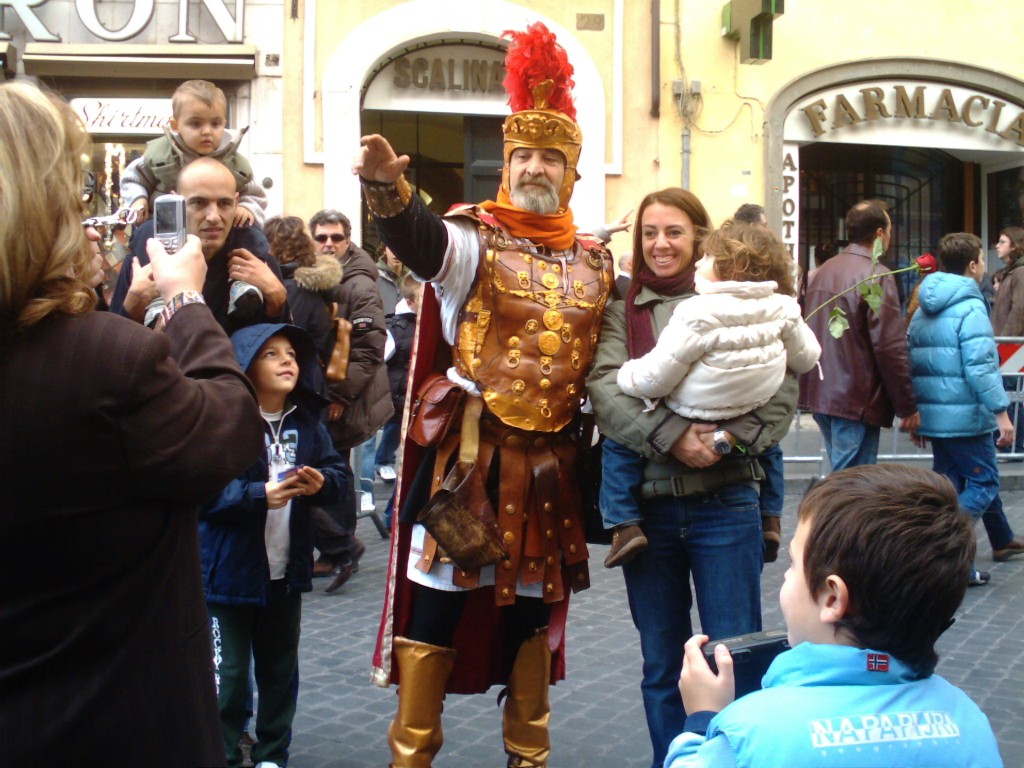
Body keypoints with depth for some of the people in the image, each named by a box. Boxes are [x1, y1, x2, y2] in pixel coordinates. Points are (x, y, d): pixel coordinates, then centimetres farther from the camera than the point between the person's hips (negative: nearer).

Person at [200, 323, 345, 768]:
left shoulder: (307, 421, 4)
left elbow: (337, 472, 3)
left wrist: (321, 482, -18)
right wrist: (260, 495, -30)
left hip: (286, 569, 6)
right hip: (229, 572, -6)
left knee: (280, 669, 18)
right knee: (227, 677, 1)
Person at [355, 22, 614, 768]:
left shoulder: (596, 262, 8)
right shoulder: (473, 242, -6)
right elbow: (416, 236, -29)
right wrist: (387, 185, -50)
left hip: (550, 463, 4)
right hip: (469, 455, -4)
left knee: (534, 609, 15)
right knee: (437, 605, 2)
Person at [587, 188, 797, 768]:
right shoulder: (623, 309, 6)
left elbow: (783, 393, -3)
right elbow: (606, 390, -8)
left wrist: (728, 439, -19)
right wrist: (671, 434, -22)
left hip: (725, 500, -2)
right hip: (645, 502, 2)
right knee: (662, 666, 13)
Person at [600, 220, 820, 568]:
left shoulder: (698, 314, -22)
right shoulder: (783, 309, -6)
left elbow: (654, 378, -19)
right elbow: (807, 358, 10)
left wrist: (626, 375, 1)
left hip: (692, 419, -6)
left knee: (617, 441, 10)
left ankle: (624, 525, 1)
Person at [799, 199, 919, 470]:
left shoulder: (821, 272, 12)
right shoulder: (876, 276, -13)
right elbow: (891, 348, -16)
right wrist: (907, 407, -9)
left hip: (820, 394, 8)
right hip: (857, 401, -8)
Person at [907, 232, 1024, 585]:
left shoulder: (923, 310, 13)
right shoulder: (970, 308, -13)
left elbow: (913, 364, 16)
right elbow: (981, 367, -21)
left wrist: (914, 414, 21)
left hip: (932, 414, 9)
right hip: (966, 416, -9)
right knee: (983, 484, 0)